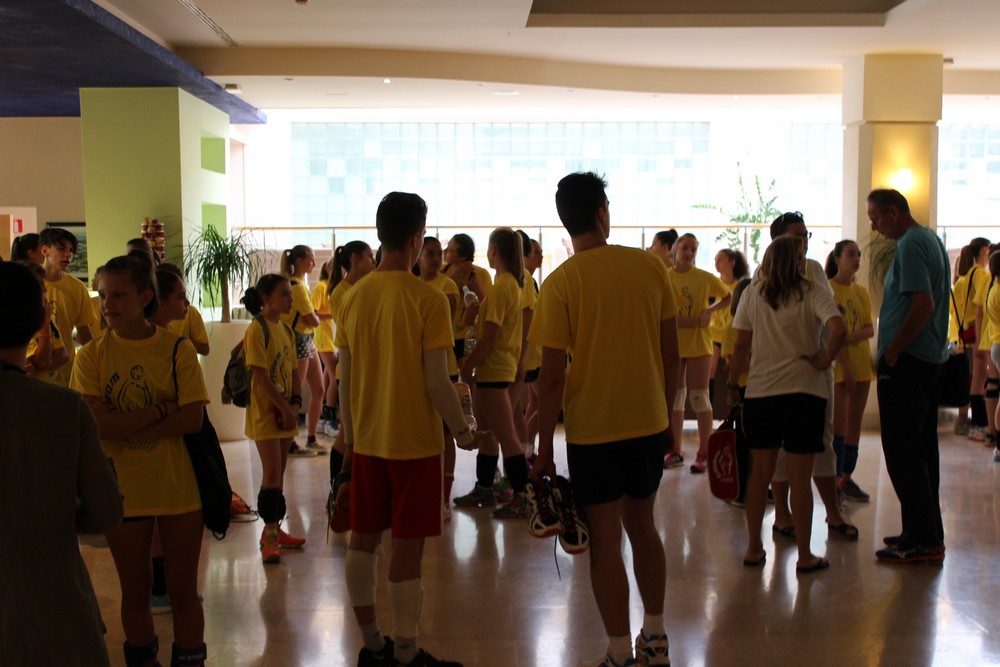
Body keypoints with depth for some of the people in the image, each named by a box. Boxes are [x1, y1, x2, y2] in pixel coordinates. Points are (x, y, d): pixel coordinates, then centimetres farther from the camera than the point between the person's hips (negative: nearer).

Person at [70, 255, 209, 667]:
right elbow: (95, 423, -15)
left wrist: (124, 427, -17)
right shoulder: (91, 357, -3)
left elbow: (192, 419, -14)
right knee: (135, 593, 16)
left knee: (183, 591, 10)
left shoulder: (178, 350, -6)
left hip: (179, 488, -1)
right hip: (123, 491, 1)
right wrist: (161, 409, -16)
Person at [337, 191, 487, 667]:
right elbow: (437, 383, -15)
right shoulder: (428, 300, -14)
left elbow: (344, 379, 6)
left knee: (363, 539, 15)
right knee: (407, 548, 4)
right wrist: (463, 432, -1)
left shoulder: (353, 298, 1)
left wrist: (350, 433, 17)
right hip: (415, 441, -5)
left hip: (367, 440, 5)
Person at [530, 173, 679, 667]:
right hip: (649, 422, 4)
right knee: (642, 525, 20)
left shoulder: (560, 283, -11)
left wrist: (544, 449, -3)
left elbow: (552, 376, -12)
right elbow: (671, 352, 3)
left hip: (592, 430, -4)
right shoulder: (649, 266, -1)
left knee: (605, 539, 7)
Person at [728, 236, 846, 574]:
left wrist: (732, 384, 12)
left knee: (760, 471, 12)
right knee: (800, 476, 3)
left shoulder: (752, 293, 3)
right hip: (804, 391, -2)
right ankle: (805, 556, 10)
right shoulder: (812, 291, -5)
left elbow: (741, 346, 3)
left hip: (759, 391, 3)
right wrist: (824, 360, -7)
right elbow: (838, 330, -21)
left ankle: (754, 548, 18)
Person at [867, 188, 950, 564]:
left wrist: (892, 350, -17)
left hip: (907, 361, -10)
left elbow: (923, 304, -24)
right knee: (923, 448, 15)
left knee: (903, 452, -5)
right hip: (932, 359, 10)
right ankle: (929, 534, 22)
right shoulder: (931, 240, 16)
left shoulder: (910, 245, -14)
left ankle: (921, 541, -1)